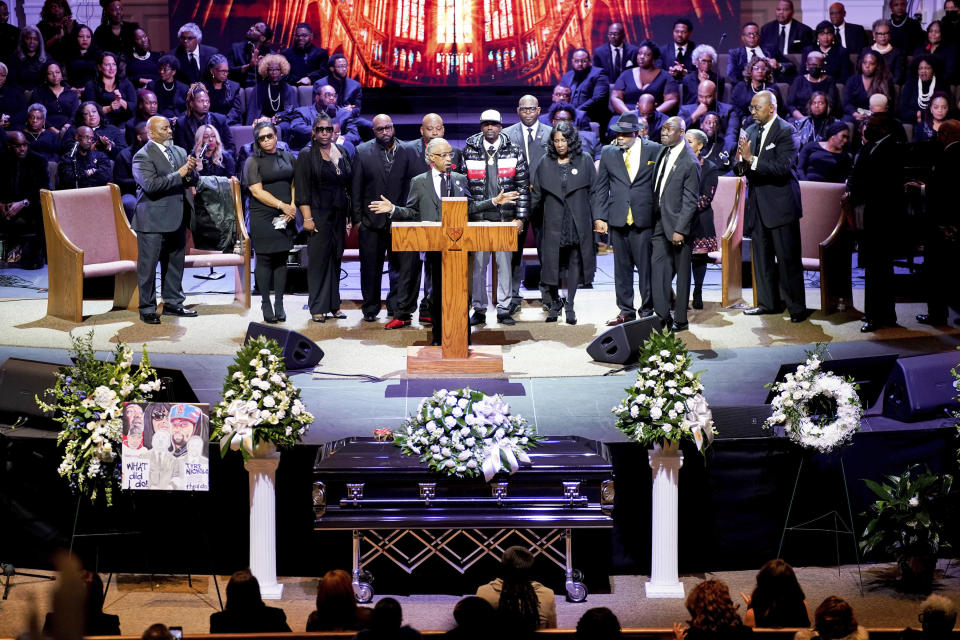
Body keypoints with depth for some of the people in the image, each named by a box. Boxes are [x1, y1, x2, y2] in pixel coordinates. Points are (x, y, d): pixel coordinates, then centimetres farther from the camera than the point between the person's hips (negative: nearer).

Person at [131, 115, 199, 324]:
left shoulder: (180, 152, 14)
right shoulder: (143, 156, -9)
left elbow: (192, 182, 15)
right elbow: (151, 184, -22)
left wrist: (191, 171, -8)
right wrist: (179, 175, -20)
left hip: (176, 220, 7)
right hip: (153, 221, -7)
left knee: (175, 264, 15)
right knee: (148, 266, -2)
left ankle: (173, 303, 26)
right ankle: (147, 309, 4)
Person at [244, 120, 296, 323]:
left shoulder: (288, 157, 12)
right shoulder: (254, 161, -2)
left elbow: (294, 184, 15)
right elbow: (257, 191, -9)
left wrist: (293, 206, -3)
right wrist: (282, 205, -13)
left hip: (285, 218, 4)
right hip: (263, 217, -4)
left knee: (281, 259, 5)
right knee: (264, 259, -2)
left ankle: (279, 303, 9)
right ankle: (265, 303, 3)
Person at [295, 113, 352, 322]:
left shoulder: (342, 153, 12)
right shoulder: (307, 156, -2)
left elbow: (348, 186, 15)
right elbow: (302, 190, -7)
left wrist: (350, 216, 10)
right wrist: (307, 218, -14)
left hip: (339, 215, 5)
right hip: (318, 215, -5)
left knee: (336, 258, 7)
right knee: (319, 260, -4)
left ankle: (333, 305, 14)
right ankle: (318, 308, 0)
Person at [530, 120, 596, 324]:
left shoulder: (585, 162, 3)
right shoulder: (545, 164, 6)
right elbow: (536, 195, 11)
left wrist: (597, 219, 0)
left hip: (578, 223, -1)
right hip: (553, 223, 1)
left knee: (575, 263, 4)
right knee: (551, 264, -1)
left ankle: (569, 305, 15)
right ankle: (554, 303, 18)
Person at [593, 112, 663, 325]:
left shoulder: (654, 150, 1)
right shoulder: (609, 152, 9)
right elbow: (600, 188, 11)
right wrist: (599, 217, 3)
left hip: (644, 219, -3)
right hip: (618, 219, 3)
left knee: (646, 266, -1)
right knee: (622, 267, 7)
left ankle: (647, 310, 9)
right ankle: (626, 311, 15)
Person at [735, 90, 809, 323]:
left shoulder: (785, 131, -12)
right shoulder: (751, 131, 10)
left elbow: (783, 167, -22)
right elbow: (744, 168, 14)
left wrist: (752, 159, -26)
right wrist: (741, 164, -9)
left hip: (780, 203, -7)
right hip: (758, 203, 7)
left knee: (787, 257, -5)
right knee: (761, 255, 12)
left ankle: (797, 307, 1)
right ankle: (768, 302, 23)